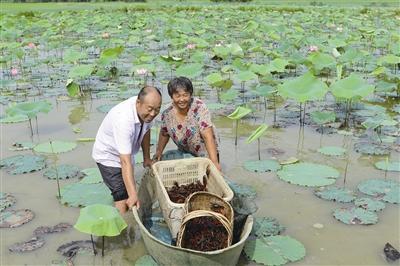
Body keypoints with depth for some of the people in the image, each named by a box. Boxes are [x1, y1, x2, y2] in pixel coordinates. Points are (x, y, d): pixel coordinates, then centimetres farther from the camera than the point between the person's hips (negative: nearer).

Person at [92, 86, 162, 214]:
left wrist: (146, 158, 6)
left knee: (127, 188, 18)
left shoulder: (146, 112, -19)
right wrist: (133, 194, -48)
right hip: (108, 155, -8)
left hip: (126, 152, 8)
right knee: (123, 197, -17)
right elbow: (125, 161, -44)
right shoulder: (124, 119, -41)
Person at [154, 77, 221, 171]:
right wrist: (159, 152, 0)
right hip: (185, 153, 4)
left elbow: (208, 136, -32)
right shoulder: (167, 113, -15)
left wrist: (214, 162, -38)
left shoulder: (199, 107, -26)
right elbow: (164, 134, 6)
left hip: (205, 153, -3)